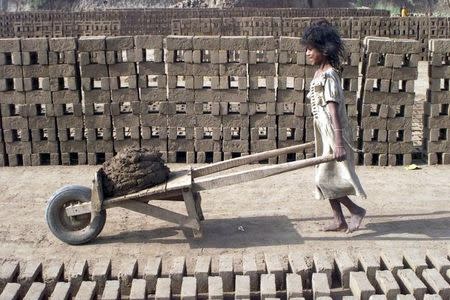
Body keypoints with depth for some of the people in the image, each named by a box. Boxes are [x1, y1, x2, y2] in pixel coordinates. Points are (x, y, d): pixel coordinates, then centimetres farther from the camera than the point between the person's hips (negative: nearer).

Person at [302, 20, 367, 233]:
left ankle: (356, 210, 9)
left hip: (333, 134, -10)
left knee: (324, 179, -6)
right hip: (323, 135, 10)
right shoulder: (320, 73, 11)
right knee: (325, 178, 12)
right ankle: (339, 220, 20)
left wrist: (338, 143, -29)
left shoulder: (328, 76, -18)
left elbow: (334, 110, -25)